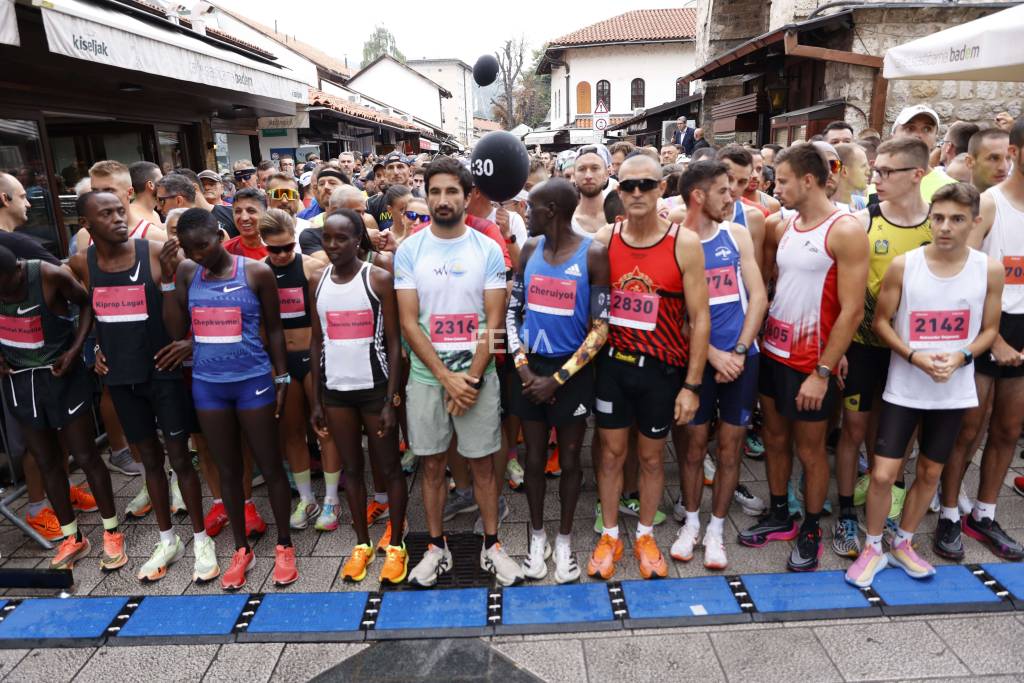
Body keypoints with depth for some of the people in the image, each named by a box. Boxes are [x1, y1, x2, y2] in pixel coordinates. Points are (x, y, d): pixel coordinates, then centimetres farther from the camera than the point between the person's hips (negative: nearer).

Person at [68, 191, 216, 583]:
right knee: (150, 459, 13)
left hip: (163, 371, -3)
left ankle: (201, 539, 17)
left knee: (179, 457, 2)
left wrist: (193, 342, -12)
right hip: (120, 376, 4)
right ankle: (167, 540, 28)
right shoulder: (81, 265, 1)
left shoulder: (157, 253, -10)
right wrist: (98, 348, 7)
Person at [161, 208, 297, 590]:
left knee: (270, 467, 6)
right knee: (227, 469, 14)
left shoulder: (256, 272, -6)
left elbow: (273, 329, 0)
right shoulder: (187, 273, 4)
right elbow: (176, 332, 0)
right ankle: (241, 550, 29)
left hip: (253, 380, -3)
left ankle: (284, 546, 22)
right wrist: (168, 278, -6)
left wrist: (282, 378, -3)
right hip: (207, 384, 4)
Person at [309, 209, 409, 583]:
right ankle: (362, 543, 28)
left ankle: (396, 545, 20)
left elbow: (393, 343, -8)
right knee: (351, 467, 13)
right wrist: (316, 399, 7)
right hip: (335, 389, 4)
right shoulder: (317, 281, 5)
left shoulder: (379, 279, -8)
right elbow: (317, 342, 9)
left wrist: (392, 399, -12)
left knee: (389, 467, 6)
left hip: (375, 387, -4)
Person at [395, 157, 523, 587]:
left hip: (477, 375, 0)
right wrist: (447, 377, -12)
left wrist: (471, 377, -12)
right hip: (426, 377, 1)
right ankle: (437, 547, 27)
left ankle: (491, 546, 25)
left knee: (482, 463, 9)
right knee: (431, 463, 10)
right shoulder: (409, 250, -1)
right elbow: (408, 323, -6)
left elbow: (493, 322, -3)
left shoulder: (488, 250, -1)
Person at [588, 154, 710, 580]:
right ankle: (609, 536, 31)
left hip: (661, 369, -1)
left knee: (651, 456, 14)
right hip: (612, 364, 2)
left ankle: (645, 535, 35)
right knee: (612, 453, 12)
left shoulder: (685, 244, -10)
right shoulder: (603, 240, -3)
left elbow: (700, 319, -8)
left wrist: (692, 385, -9)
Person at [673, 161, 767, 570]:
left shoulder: (737, 236, 6)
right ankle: (691, 523, 25)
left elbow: (758, 296, 3)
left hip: (741, 357, 3)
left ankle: (716, 528, 22)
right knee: (694, 442, 7)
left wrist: (739, 350, -8)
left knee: (730, 445, 7)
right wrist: (713, 354, -12)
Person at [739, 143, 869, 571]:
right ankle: (779, 516, 34)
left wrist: (822, 373, -17)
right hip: (771, 352, 6)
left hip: (810, 363, -6)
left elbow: (852, 311, -16)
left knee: (809, 449, 7)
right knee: (774, 438, 16)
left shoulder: (845, 231, -13)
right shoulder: (784, 227, 7)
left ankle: (810, 532, 27)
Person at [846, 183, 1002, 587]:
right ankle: (873, 549, 19)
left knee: (930, 473, 14)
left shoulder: (989, 269, -3)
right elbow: (881, 321, -3)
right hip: (904, 389, -2)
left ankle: (903, 544, 34)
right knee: (883, 474, -3)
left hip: (954, 392, 2)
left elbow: (990, 329, 4)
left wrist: (961, 357, -15)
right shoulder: (903, 265, -9)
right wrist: (915, 357, -17)